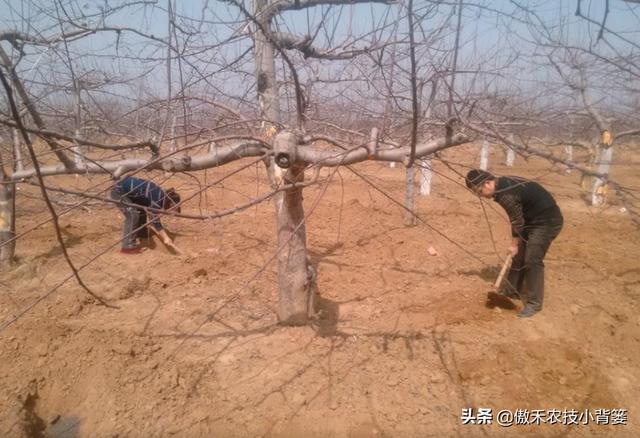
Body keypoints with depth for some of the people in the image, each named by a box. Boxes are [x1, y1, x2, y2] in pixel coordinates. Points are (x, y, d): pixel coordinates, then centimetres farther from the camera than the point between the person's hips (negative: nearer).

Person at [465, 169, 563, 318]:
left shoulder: (506, 195, -29)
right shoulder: (503, 183, 0)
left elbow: (517, 222, -17)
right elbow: (518, 218, 10)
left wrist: (514, 244, -3)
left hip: (547, 221, -10)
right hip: (533, 219, 10)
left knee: (532, 260, -10)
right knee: (519, 255, 14)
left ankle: (534, 303, 1)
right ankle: (511, 290, 28)